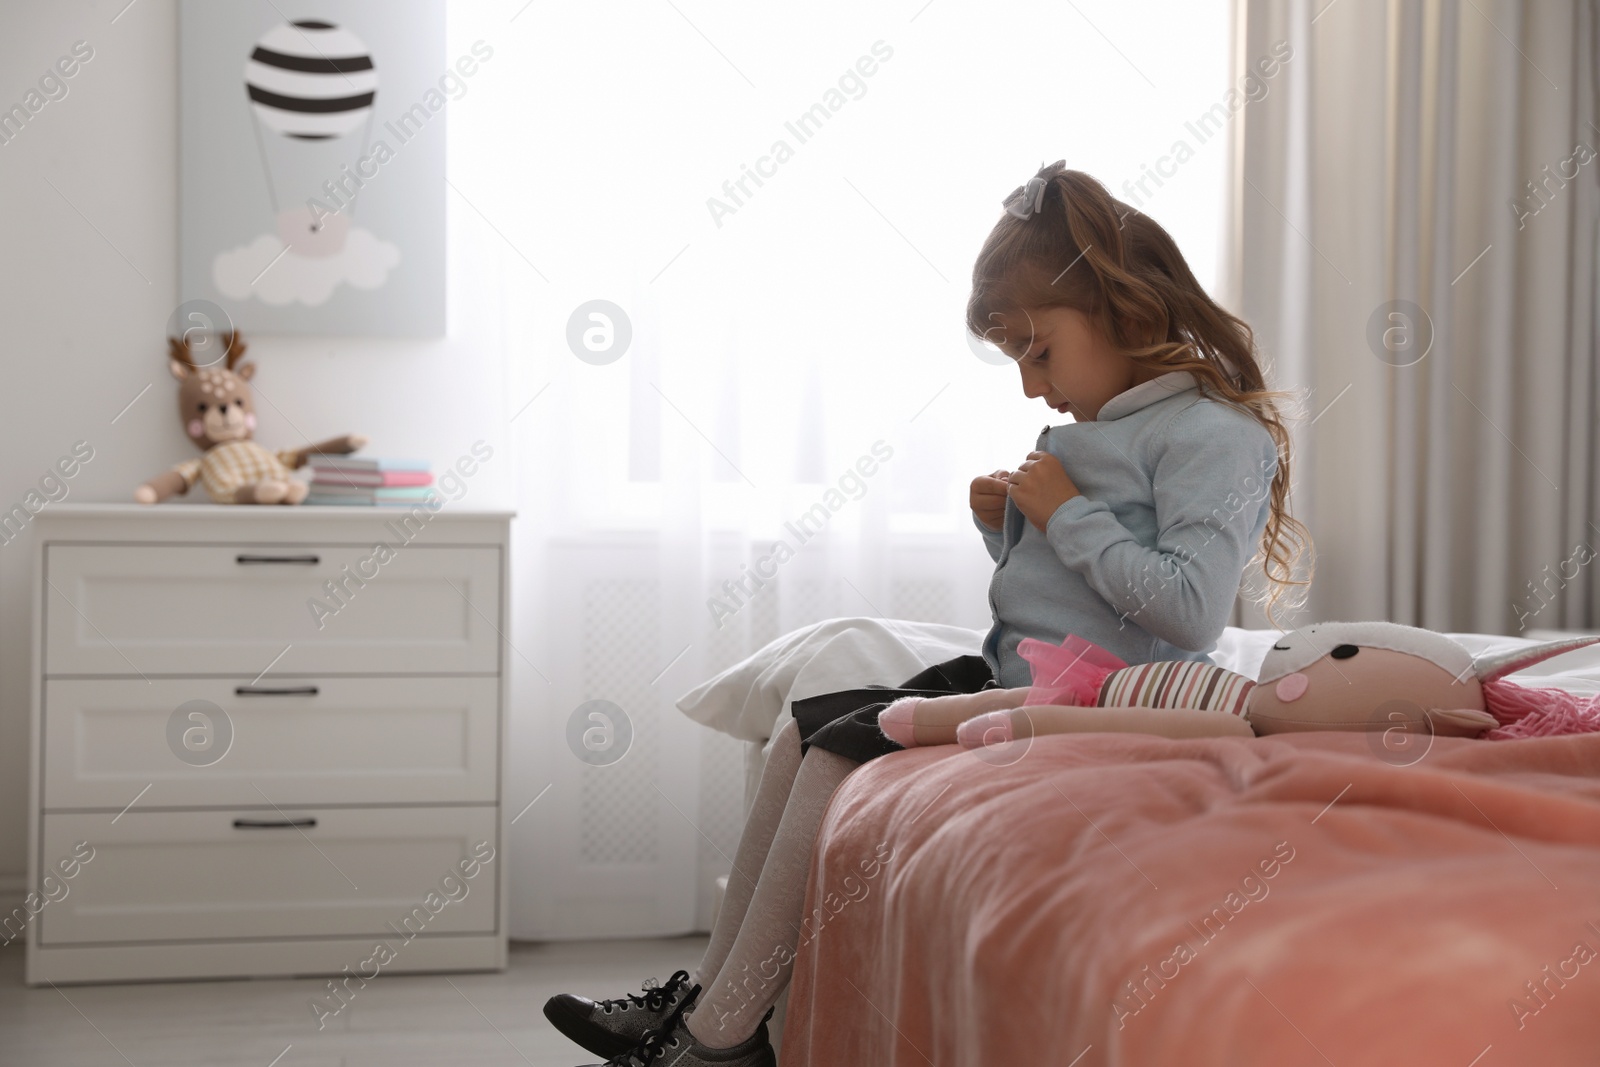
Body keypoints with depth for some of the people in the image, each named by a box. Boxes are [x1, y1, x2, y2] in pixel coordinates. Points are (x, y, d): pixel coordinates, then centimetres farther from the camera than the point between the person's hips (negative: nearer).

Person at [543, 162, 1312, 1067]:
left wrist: (1067, 515, -18)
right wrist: (1006, 526, 6)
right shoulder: (1095, 428, 17)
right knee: (804, 730, 4)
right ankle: (709, 988, 4)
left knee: (843, 752, -17)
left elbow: (1191, 610, -25)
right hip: (1008, 677, 10)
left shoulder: (1213, 434, -13)